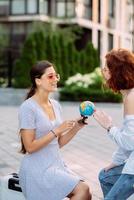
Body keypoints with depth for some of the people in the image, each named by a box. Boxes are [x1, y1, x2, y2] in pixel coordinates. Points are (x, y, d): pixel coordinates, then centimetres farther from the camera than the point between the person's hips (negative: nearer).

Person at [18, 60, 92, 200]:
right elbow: (30, 147, -17)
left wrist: (76, 128, -2)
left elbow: (58, 143, 12)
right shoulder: (28, 108, -13)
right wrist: (57, 130, -19)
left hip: (56, 164, 7)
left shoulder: (55, 105, 9)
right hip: (38, 169, -7)